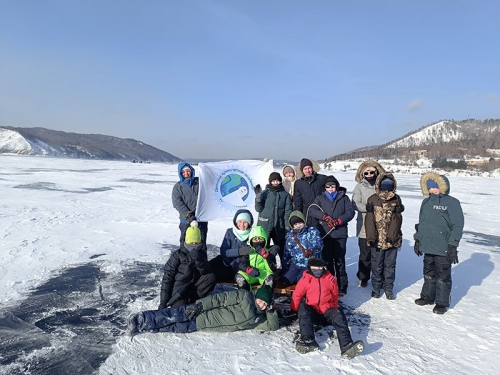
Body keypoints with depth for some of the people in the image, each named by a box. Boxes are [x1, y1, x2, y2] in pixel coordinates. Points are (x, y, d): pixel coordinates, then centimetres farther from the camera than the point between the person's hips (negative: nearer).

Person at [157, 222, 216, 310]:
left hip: (194, 284, 5)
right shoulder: (177, 255, -7)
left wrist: (198, 259, -28)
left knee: (211, 277, -21)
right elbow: (167, 277, -9)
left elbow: (206, 272, -10)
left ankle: (192, 300, -12)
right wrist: (163, 302, -14)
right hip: (179, 288, -5)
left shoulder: (202, 253, 4)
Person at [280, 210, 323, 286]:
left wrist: (312, 251, -39)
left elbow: (318, 245, -16)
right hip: (295, 265, 4)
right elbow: (287, 253, 20)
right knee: (283, 281, -13)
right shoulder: (290, 235, 15)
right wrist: (284, 269, 15)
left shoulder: (313, 231, 1)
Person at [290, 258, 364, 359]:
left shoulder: (330, 279, 7)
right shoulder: (305, 279, -1)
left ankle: (346, 345, -43)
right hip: (311, 311, -2)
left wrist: (334, 308, 19)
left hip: (327, 310, 2)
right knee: (302, 308, -32)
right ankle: (307, 339, -45)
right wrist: (294, 310, 4)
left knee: (339, 315, -26)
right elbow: (297, 295, 4)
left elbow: (335, 295, 20)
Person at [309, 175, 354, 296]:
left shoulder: (344, 198, 10)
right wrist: (325, 217, -14)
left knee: (340, 261, 1)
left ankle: (342, 287, 8)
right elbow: (313, 210, -1)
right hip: (325, 234, 1)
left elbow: (350, 212, 2)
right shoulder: (320, 198, 13)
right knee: (327, 260, 6)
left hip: (340, 233, -1)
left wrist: (338, 220, -13)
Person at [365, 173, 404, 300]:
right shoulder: (373, 200, -3)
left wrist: (392, 234, -15)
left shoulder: (396, 199, 2)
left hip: (392, 240, 1)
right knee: (377, 265, 9)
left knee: (390, 265, 12)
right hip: (377, 240, -1)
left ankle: (389, 288, 27)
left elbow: (397, 220, -3)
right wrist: (371, 236, -14)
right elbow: (369, 219, -6)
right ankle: (376, 288, 25)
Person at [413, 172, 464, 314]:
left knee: (443, 277, 6)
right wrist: (417, 240, 17)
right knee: (429, 274, 19)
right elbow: (421, 223, 17)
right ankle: (427, 296, 33)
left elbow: (457, 226, -12)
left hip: (443, 249, -6)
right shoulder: (426, 202, 10)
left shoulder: (452, 203, -10)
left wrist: (452, 246, -15)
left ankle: (442, 302, 19)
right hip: (428, 246, 6)